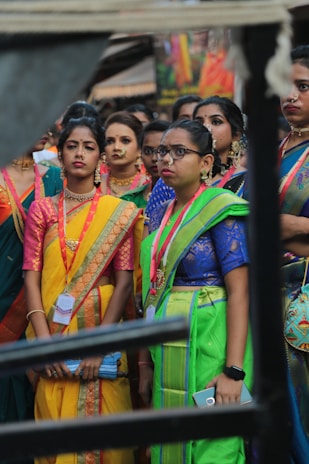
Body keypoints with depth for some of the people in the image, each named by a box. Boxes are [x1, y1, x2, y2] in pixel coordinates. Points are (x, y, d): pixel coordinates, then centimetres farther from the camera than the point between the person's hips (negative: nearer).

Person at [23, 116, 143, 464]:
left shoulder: (119, 212, 2)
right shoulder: (42, 209, 8)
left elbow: (124, 282, -4)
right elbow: (31, 277, 0)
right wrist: (44, 343, -12)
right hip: (53, 334, 2)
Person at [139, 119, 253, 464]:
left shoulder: (221, 211, -8)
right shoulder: (160, 215, 13)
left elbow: (240, 293, -14)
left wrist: (234, 370, -20)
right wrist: (145, 362, 12)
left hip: (206, 349, -7)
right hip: (168, 353, 7)